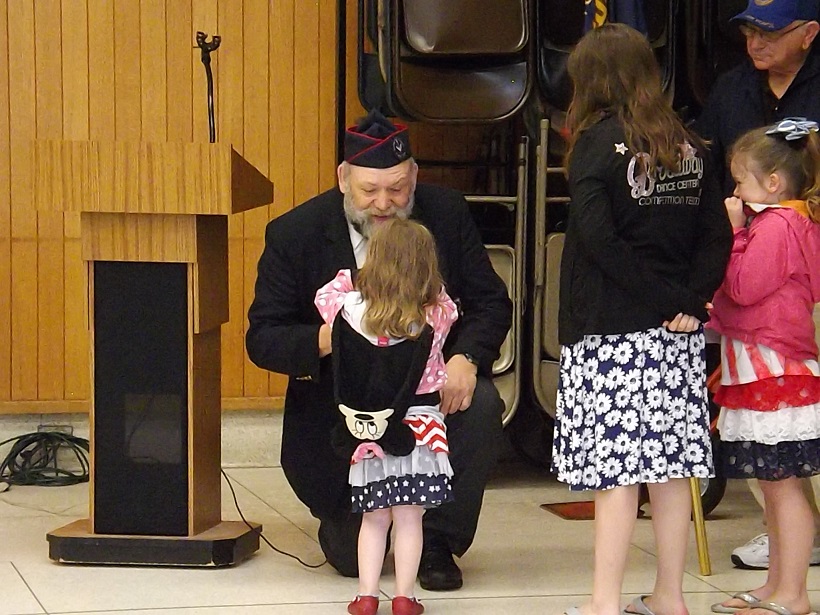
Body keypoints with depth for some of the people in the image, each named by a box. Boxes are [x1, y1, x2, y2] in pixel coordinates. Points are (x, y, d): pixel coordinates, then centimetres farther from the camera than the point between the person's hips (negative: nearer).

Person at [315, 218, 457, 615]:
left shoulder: (348, 310, -8)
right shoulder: (436, 318, -8)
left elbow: (325, 294, 14)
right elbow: (448, 303, 15)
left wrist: (351, 277, 26)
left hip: (365, 432, 2)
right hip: (418, 428, -1)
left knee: (374, 519, 12)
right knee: (409, 519, 4)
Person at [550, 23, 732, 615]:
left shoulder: (599, 141, -7)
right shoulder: (689, 146, 10)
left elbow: (598, 236, -18)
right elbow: (717, 236, 4)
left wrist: (667, 298, -14)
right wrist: (691, 301, -3)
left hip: (610, 331, -6)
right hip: (676, 333, 6)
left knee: (615, 469, -4)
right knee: (671, 467, 10)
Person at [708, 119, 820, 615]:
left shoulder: (775, 225, -15)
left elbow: (744, 287, -18)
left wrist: (735, 230, -11)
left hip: (775, 369, -11)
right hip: (763, 369, 11)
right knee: (775, 485, 15)